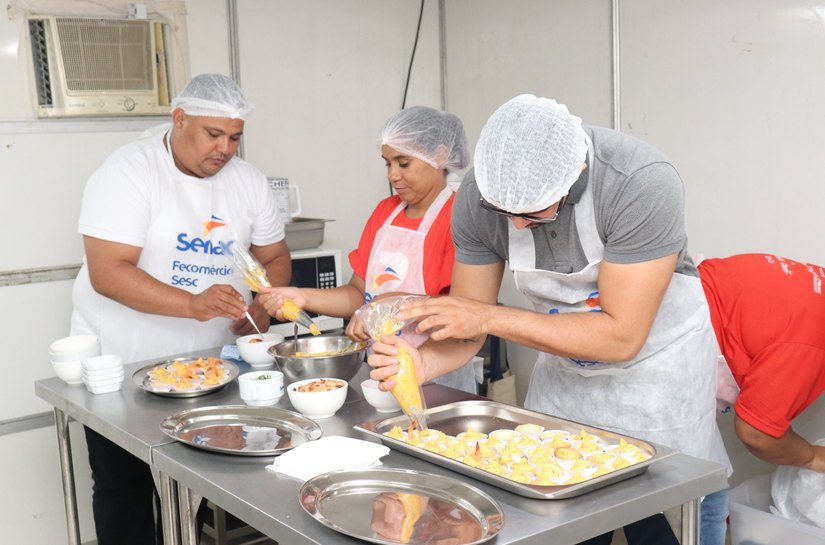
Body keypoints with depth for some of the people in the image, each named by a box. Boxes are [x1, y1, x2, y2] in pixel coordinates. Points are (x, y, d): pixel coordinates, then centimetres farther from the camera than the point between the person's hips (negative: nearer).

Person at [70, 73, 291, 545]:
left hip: (210, 363, 4)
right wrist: (193, 305, -36)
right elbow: (107, 273, -24)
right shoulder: (128, 171, -15)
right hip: (122, 364, -4)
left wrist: (263, 307, -10)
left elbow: (276, 258, 11)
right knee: (125, 493, 8)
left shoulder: (249, 181, 2)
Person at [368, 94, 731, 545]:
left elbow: (621, 336, -30)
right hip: (565, 367, 4)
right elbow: (468, 327, -9)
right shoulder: (478, 195, -18)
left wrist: (490, 317, -32)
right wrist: (424, 363, -31)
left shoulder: (642, 184, -31)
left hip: (657, 365, -3)